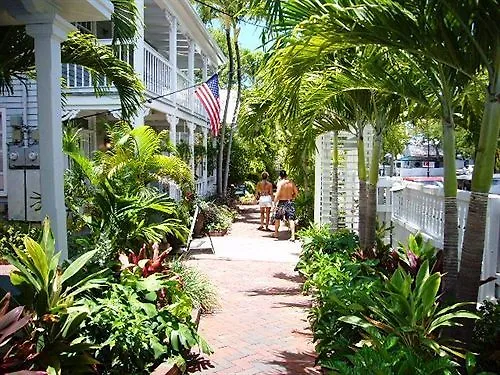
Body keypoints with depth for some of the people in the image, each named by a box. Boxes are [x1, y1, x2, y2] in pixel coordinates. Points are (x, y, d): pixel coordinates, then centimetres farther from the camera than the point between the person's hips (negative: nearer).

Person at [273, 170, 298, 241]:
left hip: (281, 202, -3)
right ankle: (293, 236, -7)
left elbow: (277, 194, -19)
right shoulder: (291, 182, 2)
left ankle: (276, 234, 28)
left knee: (277, 218, 15)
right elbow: (296, 192, 7)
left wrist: (275, 204, -17)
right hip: (290, 202, 3)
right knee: (291, 219, 1)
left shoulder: (280, 183, -12)